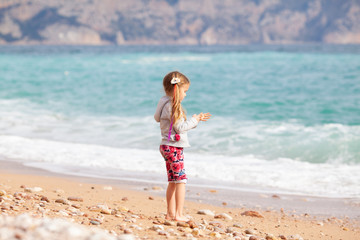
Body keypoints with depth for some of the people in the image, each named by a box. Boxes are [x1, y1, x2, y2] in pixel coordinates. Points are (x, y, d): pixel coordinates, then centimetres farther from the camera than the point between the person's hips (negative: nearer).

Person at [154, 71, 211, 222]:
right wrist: (194, 120, -7)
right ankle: (178, 214, -9)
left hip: (168, 147, 10)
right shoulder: (172, 106, -17)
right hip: (173, 147, -10)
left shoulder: (169, 105, 15)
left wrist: (197, 120, 22)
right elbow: (180, 127, -18)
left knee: (173, 181, 12)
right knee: (181, 180, -9)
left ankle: (171, 213, 15)